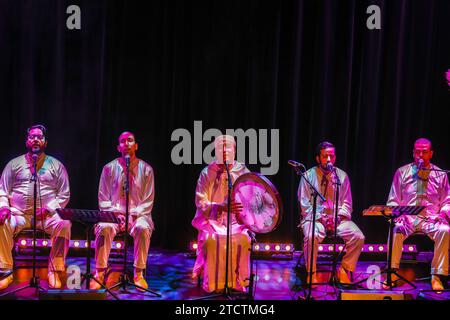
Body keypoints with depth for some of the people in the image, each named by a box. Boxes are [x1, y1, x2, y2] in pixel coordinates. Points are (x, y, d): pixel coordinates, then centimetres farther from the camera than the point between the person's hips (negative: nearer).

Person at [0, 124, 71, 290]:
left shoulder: (56, 165, 12)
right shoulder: (14, 164, 14)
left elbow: (64, 195, 7)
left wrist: (48, 209, -9)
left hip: (48, 214, -1)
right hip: (18, 213, 1)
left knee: (64, 225, -32)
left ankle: (54, 271, -21)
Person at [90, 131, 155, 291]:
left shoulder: (146, 169, 4)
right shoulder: (109, 168, 6)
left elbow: (148, 201, 3)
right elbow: (103, 199, 6)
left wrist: (133, 216, -12)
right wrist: (116, 214, -10)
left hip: (138, 214, 0)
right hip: (113, 214, 0)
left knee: (142, 228, -34)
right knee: (104, 227, -33)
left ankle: (138, 274, -25)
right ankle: (99, 273, -24)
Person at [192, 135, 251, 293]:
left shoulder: (242, 172, 4)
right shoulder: (207, 173, 0)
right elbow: (201, 203, -6)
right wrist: (222, 207, -24)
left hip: (236, 219, 1)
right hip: (212, 219, -1)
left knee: (243, 239, -29)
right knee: (212, 239, -31)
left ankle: (238, 281, -12)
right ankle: (213, 282, -15)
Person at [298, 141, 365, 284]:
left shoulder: (342, 176, 10)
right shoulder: (309, 176, 3)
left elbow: (347, 203, 11)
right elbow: (305, 204, -1)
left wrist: (339, 216, -8)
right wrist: (321, 217, -13)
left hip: (338, 218, 3)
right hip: (315, 217, -3)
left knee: (358, 237, -22)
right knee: (311, 236, -35)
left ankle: (344, 270, -4)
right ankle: (311, 273, -17)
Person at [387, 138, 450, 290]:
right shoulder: (402, 172, 10)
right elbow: (393, 200, 10)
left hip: (431, 220, 0)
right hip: (407, 218, 0)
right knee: (396, 228, -35)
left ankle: (436, 276, -25)